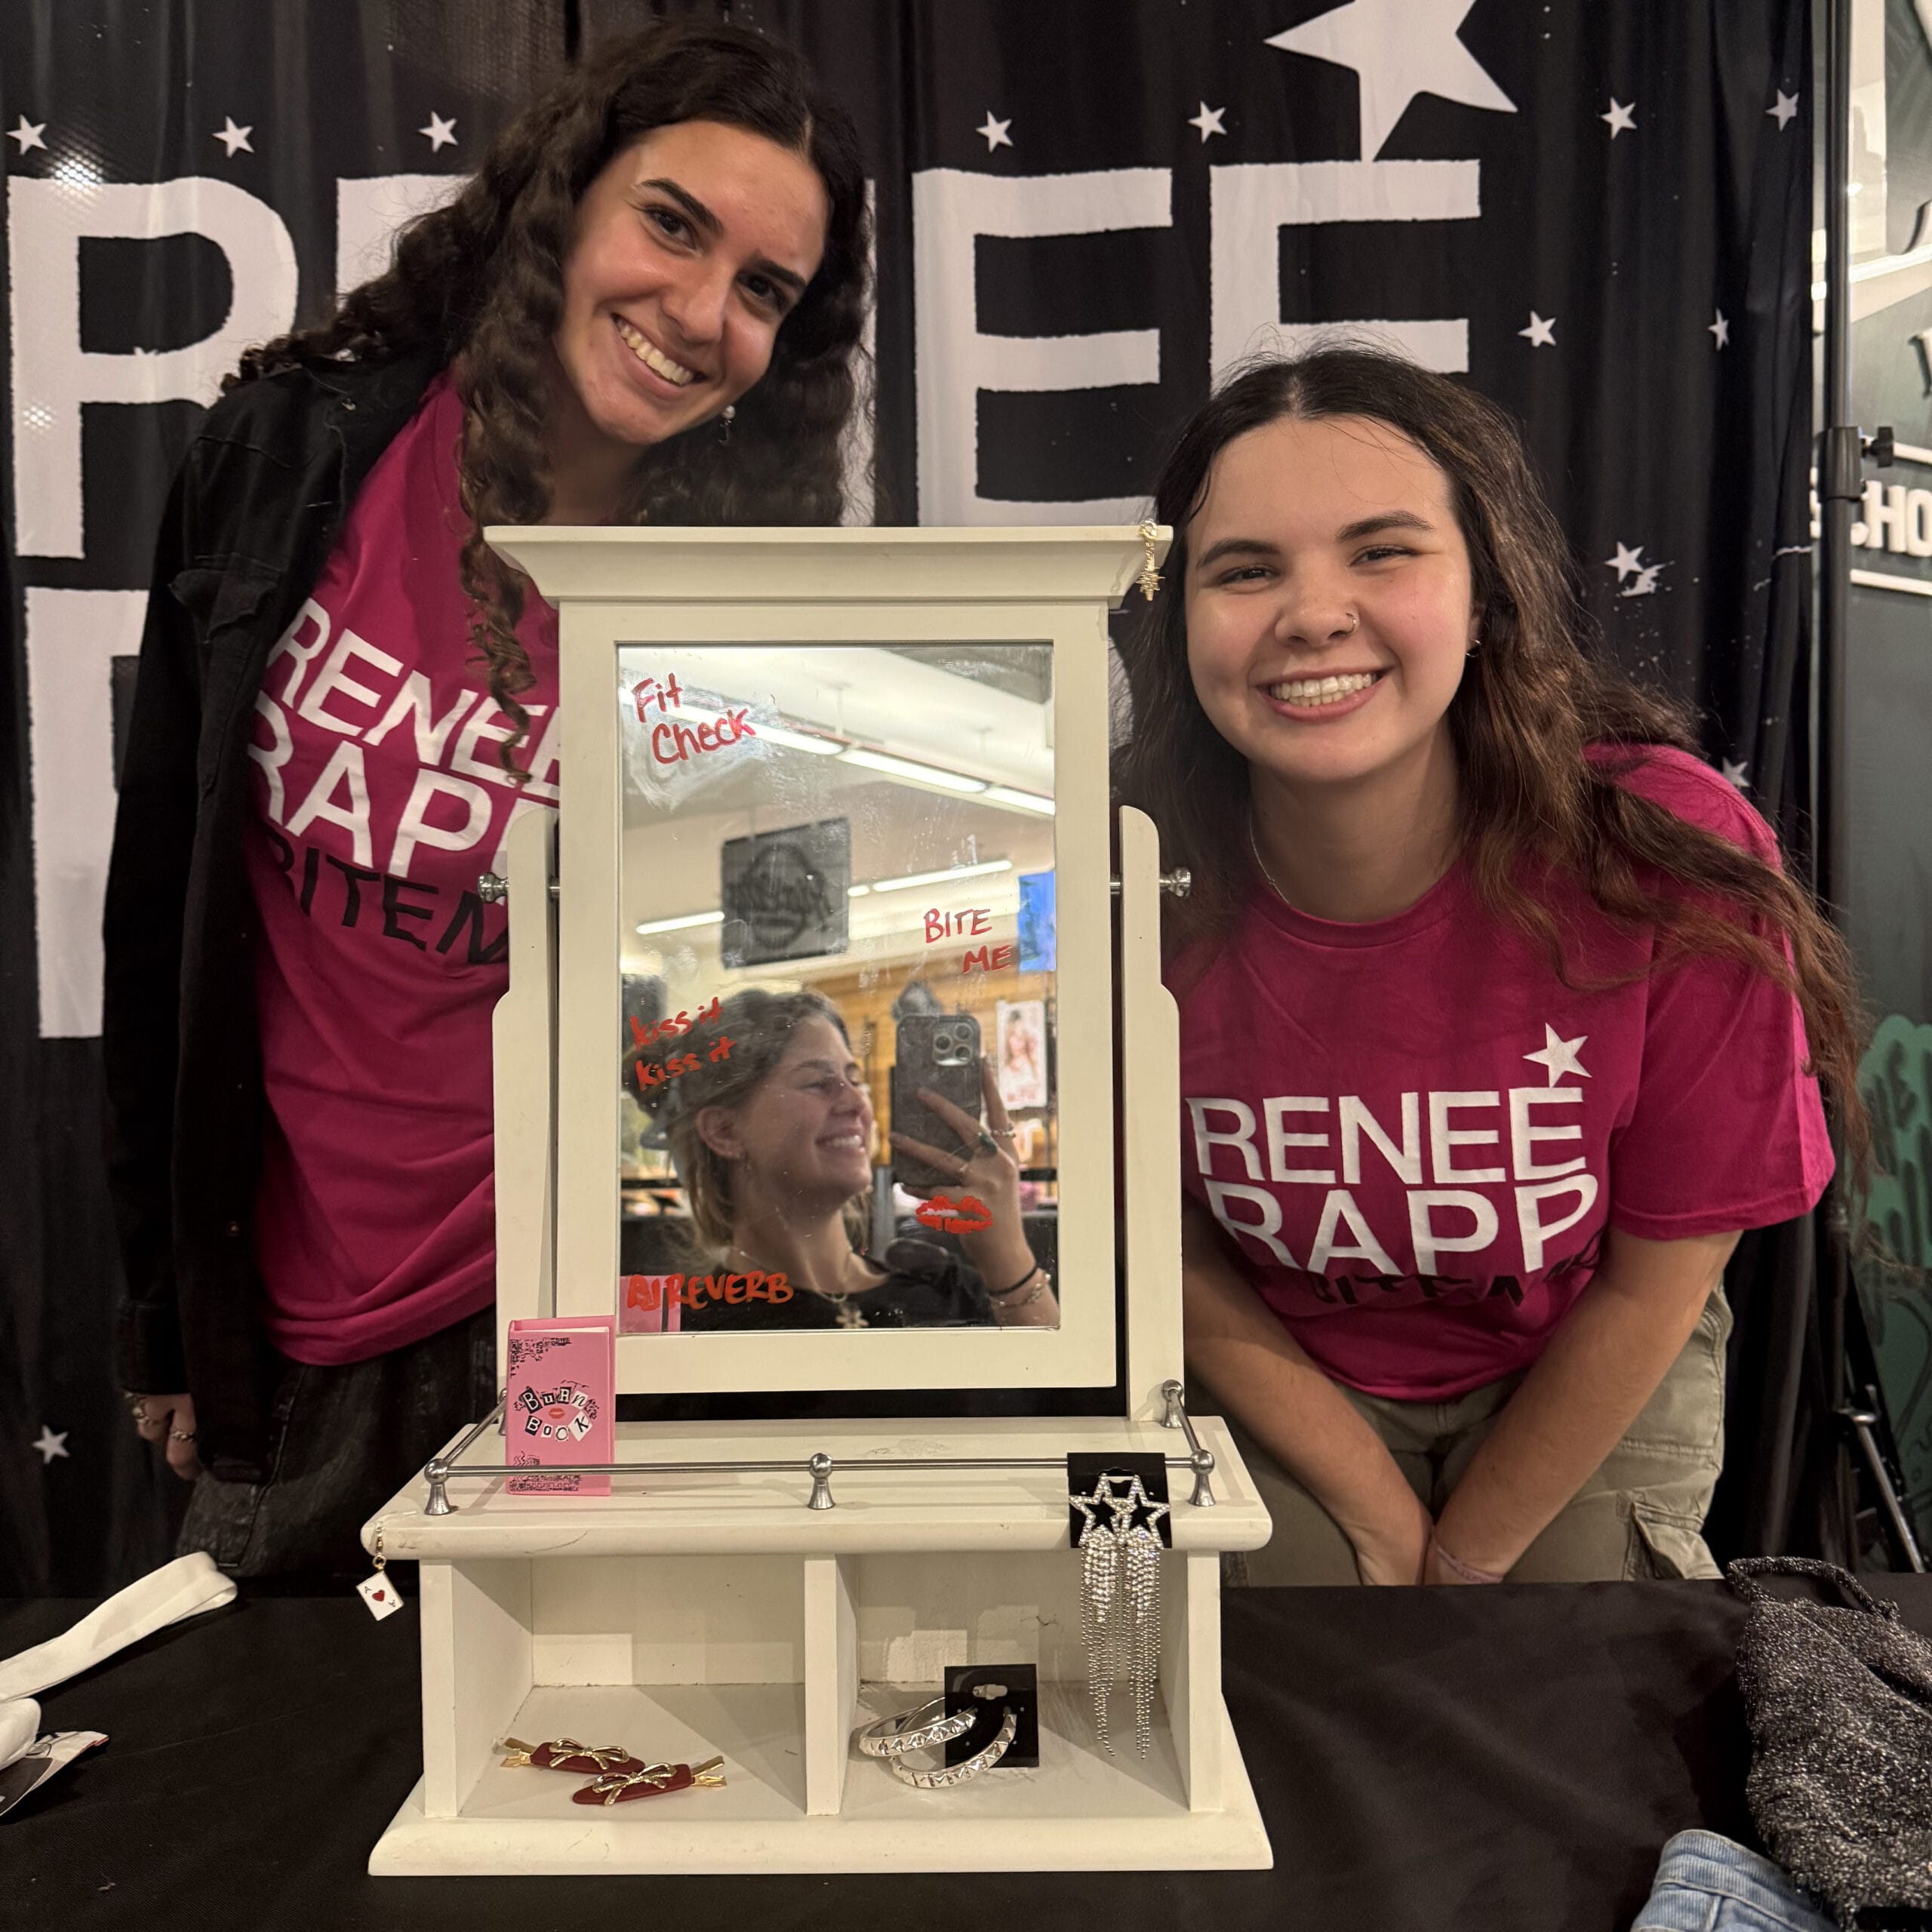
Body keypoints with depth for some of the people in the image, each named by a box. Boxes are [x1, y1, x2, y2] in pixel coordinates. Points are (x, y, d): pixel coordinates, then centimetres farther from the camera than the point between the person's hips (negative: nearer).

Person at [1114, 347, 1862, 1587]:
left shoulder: (1678, 861, -28)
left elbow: (1657, 1282, -14)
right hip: (1287, 1380, 0)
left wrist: (1461, 1560, -7)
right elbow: (1172, 1253, -10)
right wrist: (1383, 1528, -11)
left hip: (1587, 1384, 1)